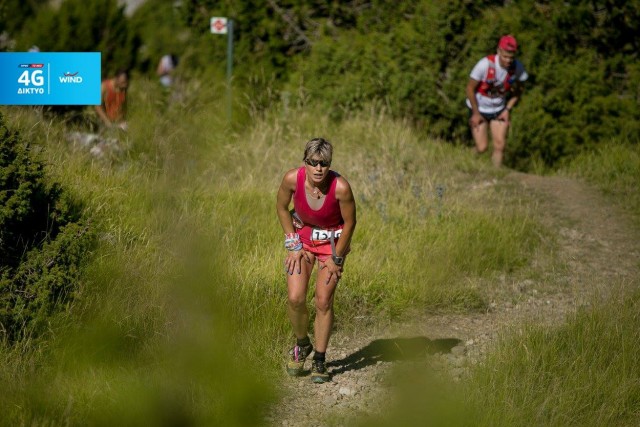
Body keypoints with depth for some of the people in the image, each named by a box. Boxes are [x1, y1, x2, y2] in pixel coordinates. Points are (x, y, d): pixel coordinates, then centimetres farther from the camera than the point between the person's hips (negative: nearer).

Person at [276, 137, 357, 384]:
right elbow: (282, 208, -3)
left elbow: (349, 223, -14)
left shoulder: (340, 187, -30)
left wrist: (336, 258, -8)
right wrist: (293, 245, -4)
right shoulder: (292, 179, -24)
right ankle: (302, 345, 19)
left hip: (332, 241, -2)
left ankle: (319, 361, 9)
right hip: (302, 236, 2)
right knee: (295, 298, -10)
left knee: (324, 301, -6)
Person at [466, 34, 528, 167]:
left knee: (500, 146, -6)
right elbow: (470, 88, -17)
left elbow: (519, 89, 1)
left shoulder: (518, 67, -20)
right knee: (482, 148, -5)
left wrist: (508, 109, -6)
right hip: (479, 108, -3)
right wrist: (475, 113, -11)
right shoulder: (485, 64, -30)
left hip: (499, 110, 3)